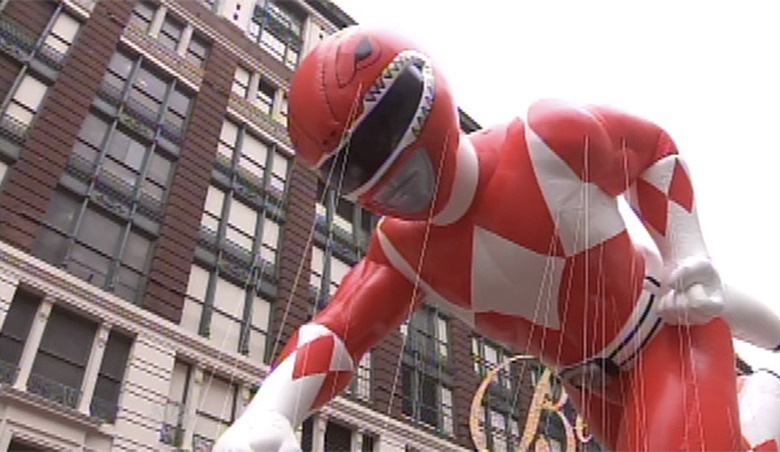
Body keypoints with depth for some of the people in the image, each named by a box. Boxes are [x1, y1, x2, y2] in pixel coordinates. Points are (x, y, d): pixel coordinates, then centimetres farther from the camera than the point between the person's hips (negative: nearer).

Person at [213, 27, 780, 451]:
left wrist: (687, 253, -16)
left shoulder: (551, 138, -26)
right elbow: (337, 332, -20)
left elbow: (654, 148, -9)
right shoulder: (401, 249, -13)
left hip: (670, 326, -4)